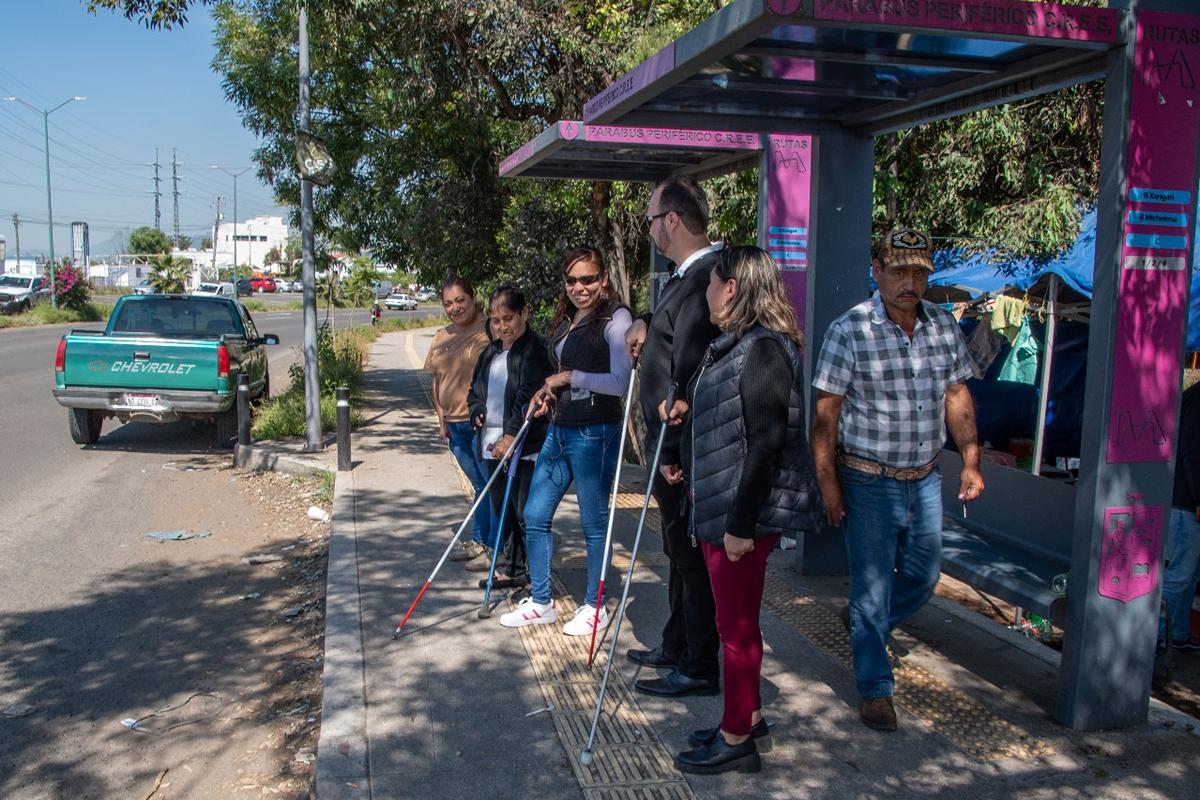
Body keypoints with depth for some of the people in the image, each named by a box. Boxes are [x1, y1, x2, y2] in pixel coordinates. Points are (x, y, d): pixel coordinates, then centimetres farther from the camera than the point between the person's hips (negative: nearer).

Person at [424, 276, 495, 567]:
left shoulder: (488, 331, -10)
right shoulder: (442, 337, 12)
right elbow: (437, 380, 20)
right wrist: (441, 418, 15)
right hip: (454, 424, 7)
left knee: (492, 485, -2)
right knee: (480, 485, 17)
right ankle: (479, 542, 27)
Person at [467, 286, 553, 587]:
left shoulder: (535, 350, -9)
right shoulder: (490, 353, 16)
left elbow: (530, 398, -17)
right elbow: (475, 390, 26)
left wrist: (511, 435, -21)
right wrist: (478, 411, 5)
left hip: (525, 446, -8)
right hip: (492, 444, 8)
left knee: (526, 514, -5)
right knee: (503, 511, 15)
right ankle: (514, 569, 27)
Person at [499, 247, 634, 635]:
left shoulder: (615, 317, -10)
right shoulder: (566, 321, 15)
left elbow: (620, 382, -20)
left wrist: (568, 377, -13)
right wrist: (547, 392, 7)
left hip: (595, 435, -8)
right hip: (559, 429, 8)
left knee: (594, 523, 4)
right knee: (535, 516, 11)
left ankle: (595, 607, 21)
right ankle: (541, 602, 26)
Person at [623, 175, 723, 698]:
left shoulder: (703, 280, -22)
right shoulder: (688, 276, 11)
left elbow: (689, 375, -26)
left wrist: (672, 452, -23)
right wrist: (647, 325, 10)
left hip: (685, 453, -11)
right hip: (672, 444, 11)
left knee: (692, 557, 1)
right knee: (681, 553, 21)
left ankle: (700, 670, 15)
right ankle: (676, 647, 36)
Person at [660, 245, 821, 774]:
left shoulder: (763, 349, -19)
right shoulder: (735, 345, 12)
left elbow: (766, 444, -24)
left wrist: (741, 524, -23)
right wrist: (688, 405, 23)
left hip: (744, 515, -10)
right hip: (720, 509, 10)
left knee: (736, 625, 3)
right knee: (736, 621, 20)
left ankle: (736, 741, 18)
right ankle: (748, 718, 35)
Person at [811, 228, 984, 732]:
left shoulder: (944, 326, 2)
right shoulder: (849, 330, -14)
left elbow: (957, 396, 11)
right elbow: (826, 412, -12)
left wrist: (971, 460, 5)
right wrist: (827, 482, -14)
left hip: (924, 479, 6)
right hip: (869, 483, -5)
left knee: (923, 577, 18)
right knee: (872, 586, 3)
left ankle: (864, 625, 46)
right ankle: (875, 690, 20)